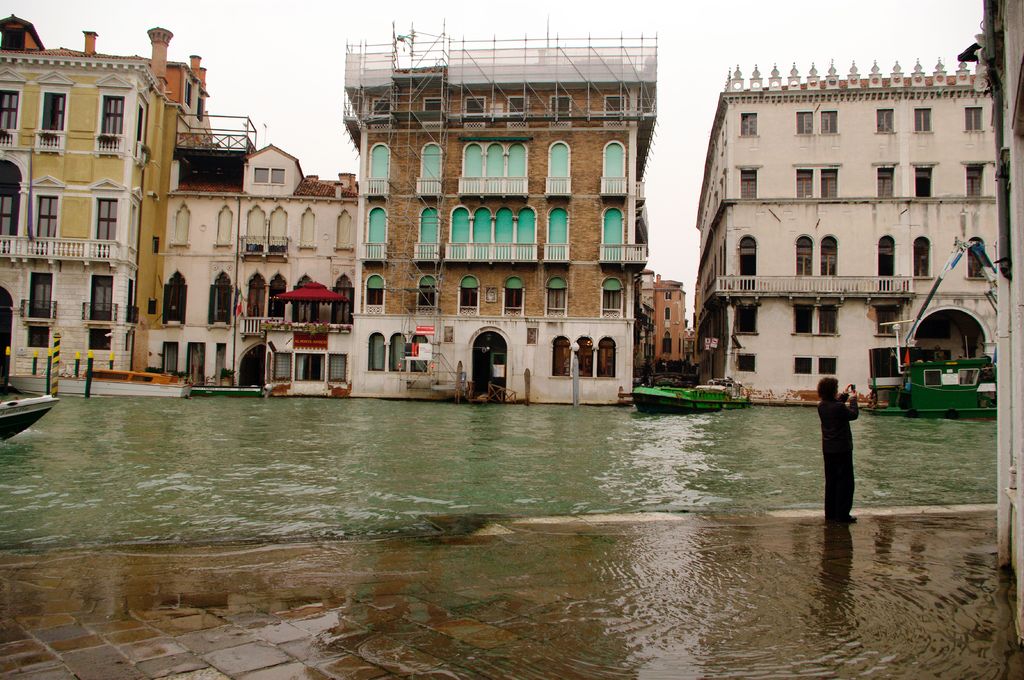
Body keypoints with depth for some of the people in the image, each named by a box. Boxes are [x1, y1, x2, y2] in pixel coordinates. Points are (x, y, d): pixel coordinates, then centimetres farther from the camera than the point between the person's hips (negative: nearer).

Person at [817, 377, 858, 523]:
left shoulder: (821, 406, 0)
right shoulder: (839, 407, -22)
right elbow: (853, 415, -4)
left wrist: (845, 394, 22)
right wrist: (853, 399, 7)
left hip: (827, 449, 7)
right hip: (842, 449, -7)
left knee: (831, 481, 14)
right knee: (845, 481, 3)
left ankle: (830, 513, 19)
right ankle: (842, 514, 5)